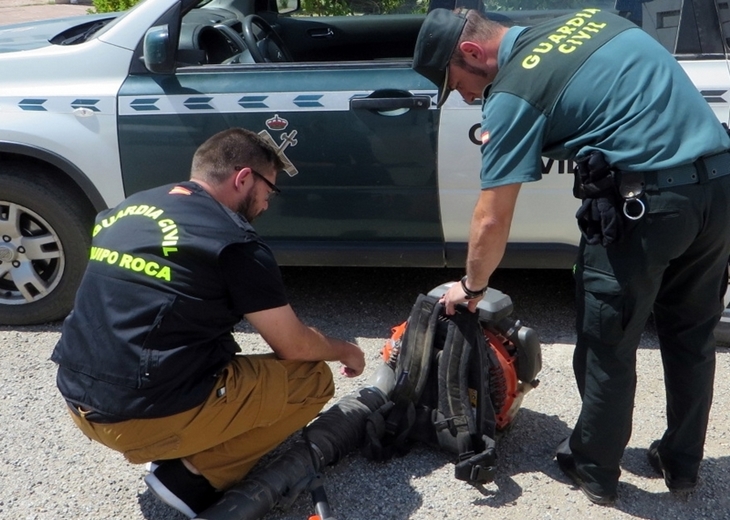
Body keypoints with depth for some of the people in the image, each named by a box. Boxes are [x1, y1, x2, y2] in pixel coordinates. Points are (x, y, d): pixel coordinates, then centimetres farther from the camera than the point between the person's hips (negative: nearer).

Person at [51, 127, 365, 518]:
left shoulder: (122, 212, 10)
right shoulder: (232, 240, -12)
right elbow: (294, 346, -5)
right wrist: (343, 351, 17)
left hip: (80, 404, 8)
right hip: (147, 418, -8)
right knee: (312, 378, 5)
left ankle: (173, 451, 13)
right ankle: (196, 476, 0)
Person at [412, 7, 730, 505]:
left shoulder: (514, 93, -7)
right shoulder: (589, 16, 14)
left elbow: (492, 222, -5)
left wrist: (471, 287, 10)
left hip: (644, 202, -8)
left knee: (608, 348, 12)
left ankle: (595, 469, 30)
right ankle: (682, 463, 38)